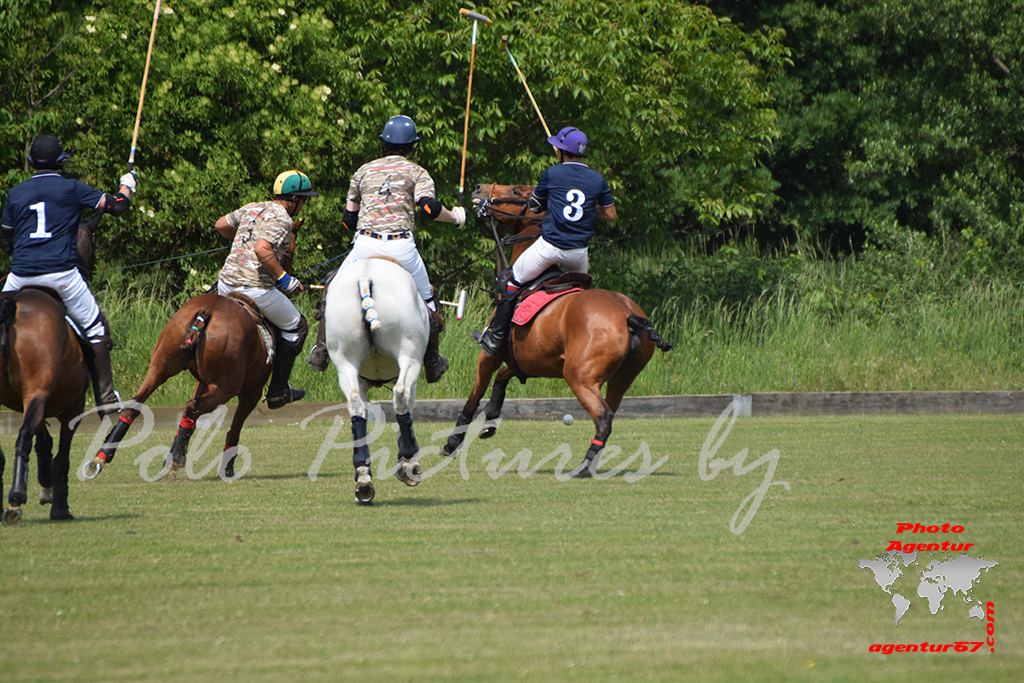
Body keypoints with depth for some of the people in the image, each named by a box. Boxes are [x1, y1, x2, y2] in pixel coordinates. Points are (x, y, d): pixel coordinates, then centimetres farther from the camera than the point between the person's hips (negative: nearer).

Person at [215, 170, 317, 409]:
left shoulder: (252, 208, 14)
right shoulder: (282, 220, -11)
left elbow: (221, 225, 25)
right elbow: (262, 250, -26)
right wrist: (284, 279, -18)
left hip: (226, 283, 7)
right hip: (256, 289, -7)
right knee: (296, 327, 12)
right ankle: (278, 391, 12)